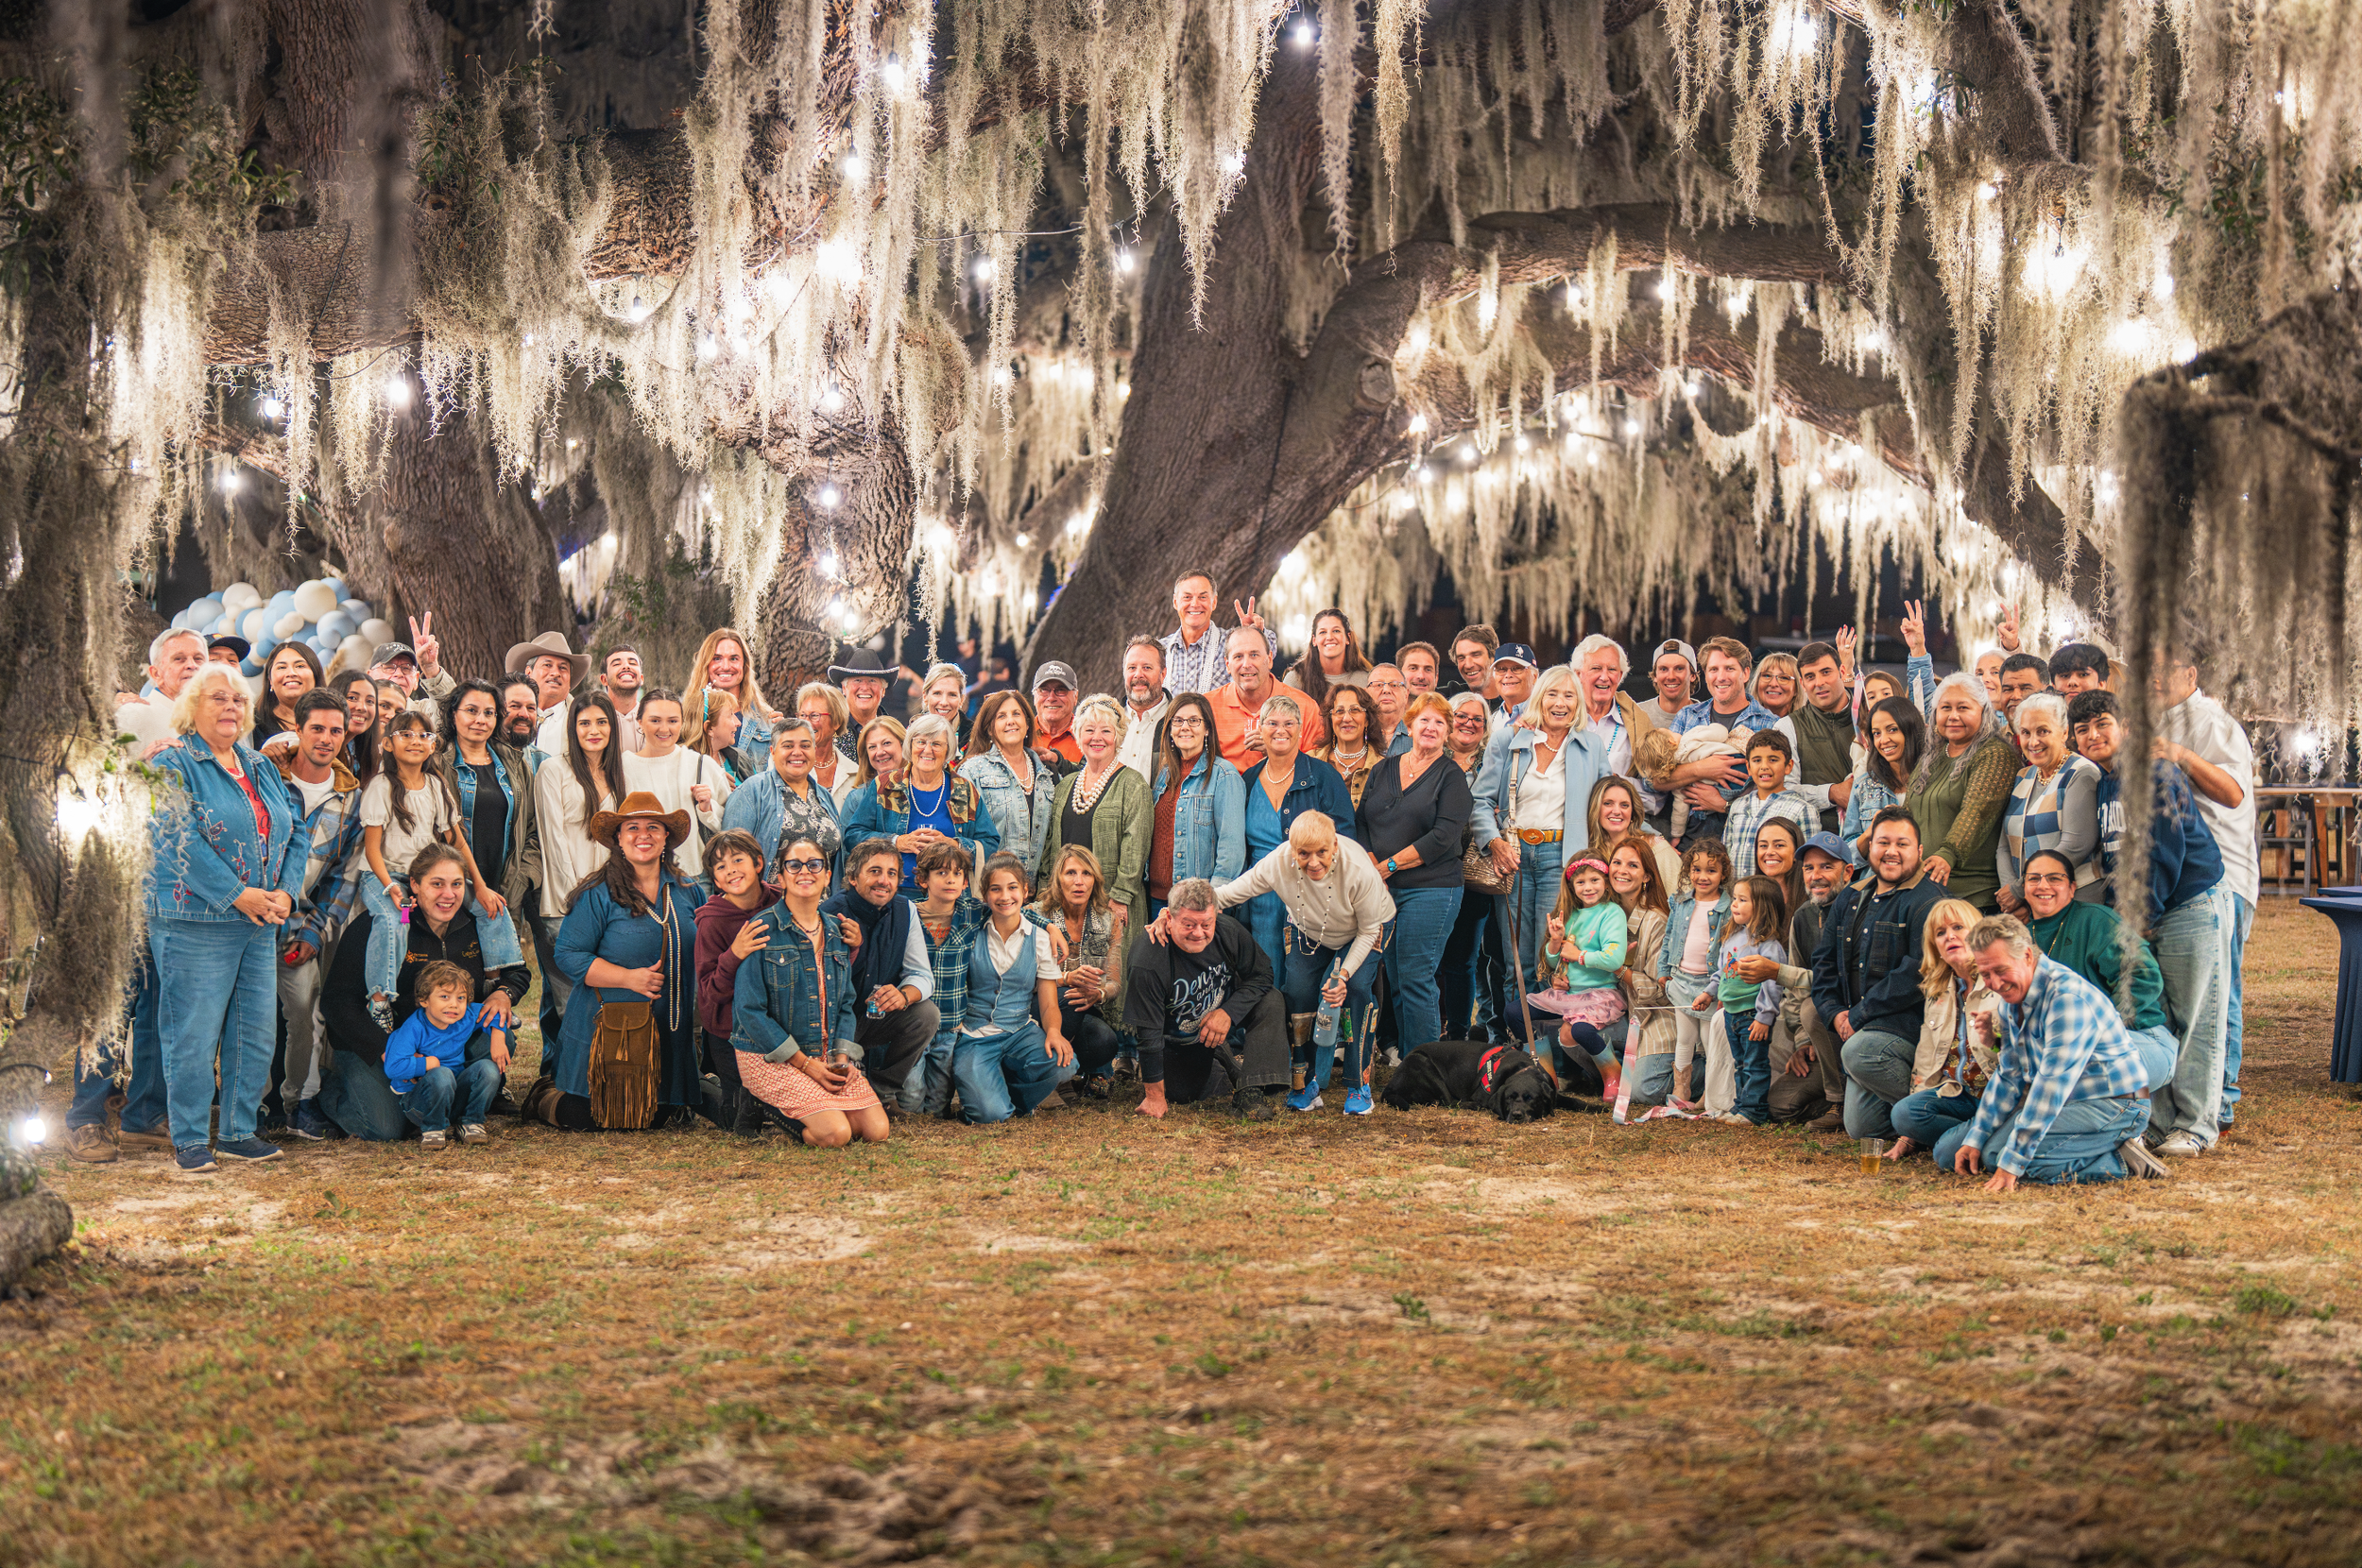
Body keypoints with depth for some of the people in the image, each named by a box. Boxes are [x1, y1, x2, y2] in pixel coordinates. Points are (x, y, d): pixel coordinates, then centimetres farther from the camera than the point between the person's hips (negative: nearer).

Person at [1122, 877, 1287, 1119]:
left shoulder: (1228, 931, -23)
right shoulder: (1147, 962, -35)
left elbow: (1262, 974, -9)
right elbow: (1148, 1033, -28)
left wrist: (1228, 1013, -25)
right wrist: (1154, 1097, -23)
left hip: (1223, 1017, 3)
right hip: (1177, 1042, -3)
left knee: (1272, 1000, -19)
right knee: (1179, 1094, -17)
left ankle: (1247, 1091, -20)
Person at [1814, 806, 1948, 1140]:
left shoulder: (1926, 901, -9)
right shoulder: (1849, 900, 16)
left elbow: (1917, 974, -19)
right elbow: (1824, 962, 19)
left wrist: (1859, 1016, -17)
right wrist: (1836, 1013, 0)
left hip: (1911, 1021, -7)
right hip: (1863, 1028, 8)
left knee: (1859, 1052, -36)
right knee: (1860, 1128, -2)